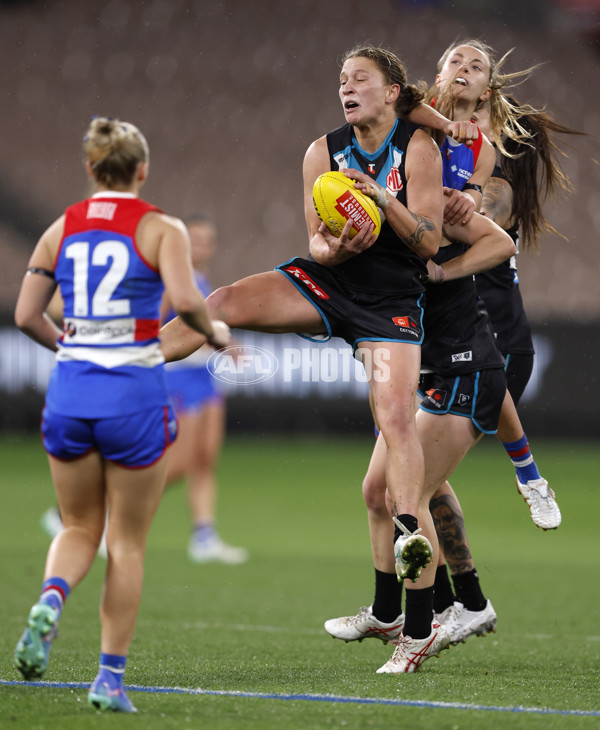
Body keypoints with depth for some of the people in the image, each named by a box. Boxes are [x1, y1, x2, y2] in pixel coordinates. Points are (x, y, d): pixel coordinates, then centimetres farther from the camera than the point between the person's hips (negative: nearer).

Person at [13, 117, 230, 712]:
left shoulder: (61, 230, 7)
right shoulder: (161, 229, -4)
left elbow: (26, 315, 6)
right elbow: (185, 300, -19)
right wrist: (213, 332, 1)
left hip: (69, 389, 3)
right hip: (134, 394, -3)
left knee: (78, 528, 17)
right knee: (127, 542, 9)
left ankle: (49, 602, -15)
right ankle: (111, 676, 8)